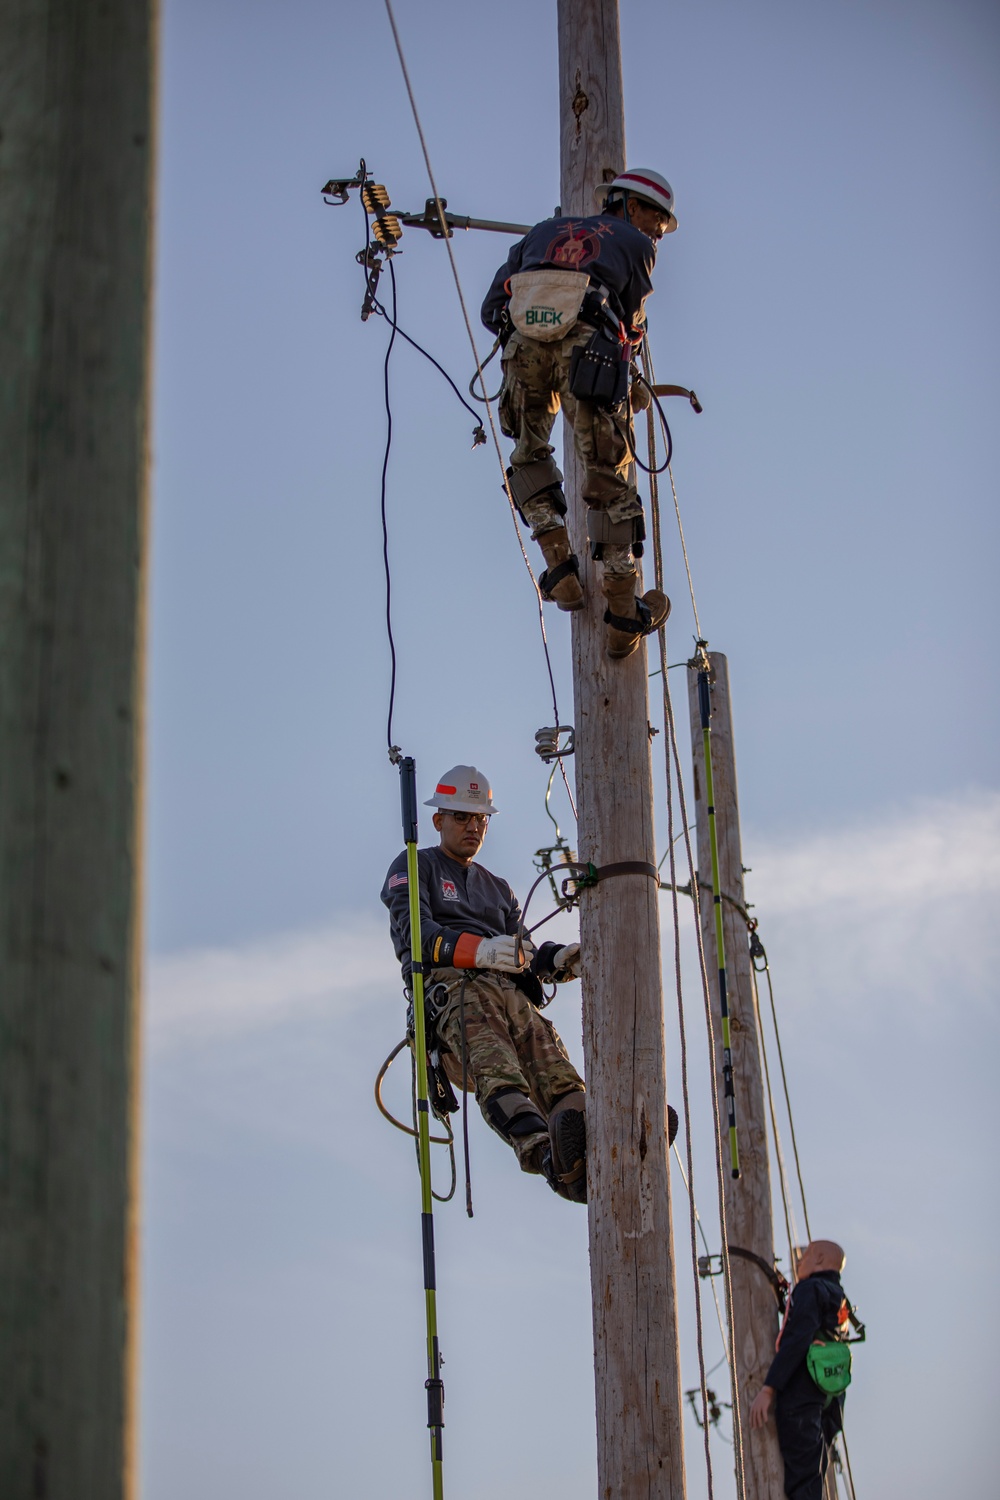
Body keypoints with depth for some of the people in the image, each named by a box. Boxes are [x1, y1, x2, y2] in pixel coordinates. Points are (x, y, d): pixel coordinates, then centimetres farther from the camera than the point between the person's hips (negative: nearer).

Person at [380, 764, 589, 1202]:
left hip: (511, 991, 5)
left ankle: (592, 1161, -58)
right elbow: (412, 934, 1)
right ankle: (545, 1152, -65)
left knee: (557, 1074, -29)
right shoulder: (414, 867, 22)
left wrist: (559, 959, -1)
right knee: (496, 1072, -39)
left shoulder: (498, 888, 40)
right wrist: (477, 950, -18)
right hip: (452, 986, -5)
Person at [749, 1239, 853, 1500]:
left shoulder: (810, 1289, -2)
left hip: (800, 1398, -9)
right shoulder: (840, 1300, 24)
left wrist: (768, 1389, -19)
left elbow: (796, 1341, -15)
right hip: (831, 1404, 9)